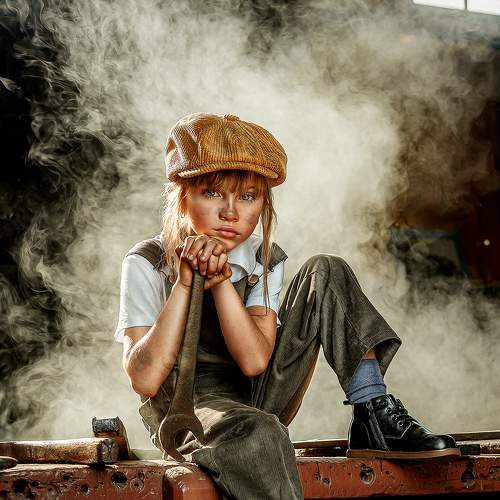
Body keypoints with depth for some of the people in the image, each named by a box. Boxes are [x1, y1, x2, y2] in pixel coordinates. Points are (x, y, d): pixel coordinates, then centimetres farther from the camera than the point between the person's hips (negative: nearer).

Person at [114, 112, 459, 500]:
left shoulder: (264, 260, 2)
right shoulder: (146, 264, -9)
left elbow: (255, 361, -14)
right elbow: (145, 379, -21)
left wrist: (221, 279, -25)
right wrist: (185, 282, -24)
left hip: (254, 398, 5)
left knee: (326, 272, -8)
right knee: (258, 433, -43)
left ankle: (377, 420, -15)